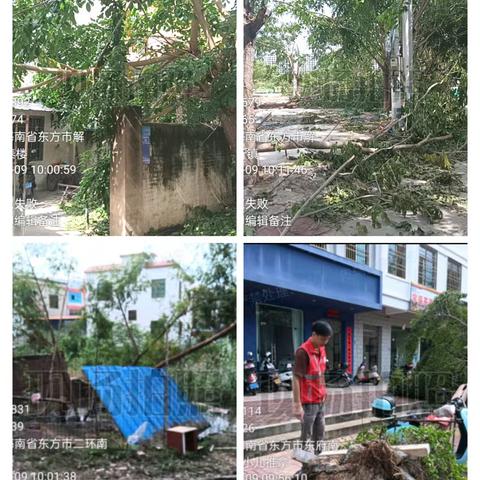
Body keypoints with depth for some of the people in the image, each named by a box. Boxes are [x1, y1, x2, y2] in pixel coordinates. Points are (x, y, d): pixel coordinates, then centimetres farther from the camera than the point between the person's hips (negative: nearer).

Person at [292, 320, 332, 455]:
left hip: (320, 401, 8)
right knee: (306, 437, 1)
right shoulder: (303, 352, -19)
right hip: (308, 403, -8)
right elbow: (296, 379, -20)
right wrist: (297, 405, -22)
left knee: (319, 434, 17)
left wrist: (323, 391, 15)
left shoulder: (321, 349, 7)